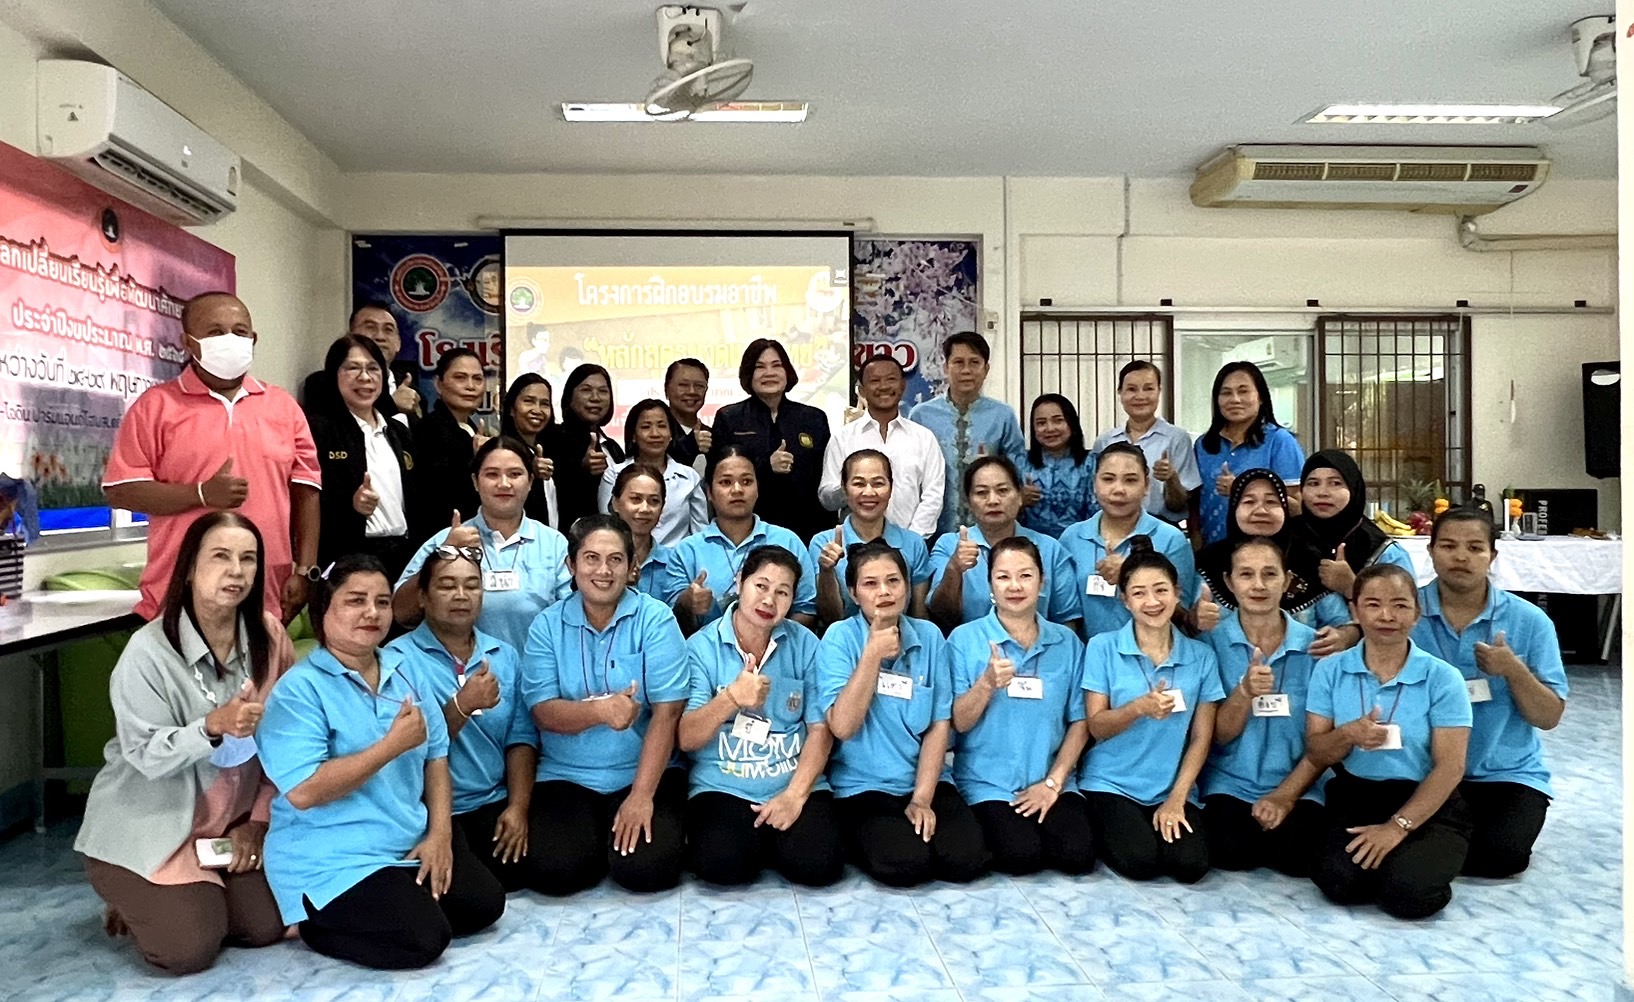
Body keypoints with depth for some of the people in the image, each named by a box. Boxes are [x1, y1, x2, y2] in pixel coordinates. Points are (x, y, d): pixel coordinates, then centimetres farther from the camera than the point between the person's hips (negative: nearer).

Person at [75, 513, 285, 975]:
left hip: (230, 820, 4)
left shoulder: (266, 638, -7)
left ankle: (191, 894, 25)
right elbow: (146, 756, -21)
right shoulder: (148, 651, -20)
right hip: (148, 824, -4)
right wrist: (214, 725, -39)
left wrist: (258, 821, -5)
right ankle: (134, 896, 18)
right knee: (189, 947, -14)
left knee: (266, 927, -5)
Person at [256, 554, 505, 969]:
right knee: (423, 939, -19)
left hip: (412, 842, 8)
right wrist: (394, 744, -25)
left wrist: (439, 833, -6)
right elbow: (302, 791, -25)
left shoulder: (403, 672, 6)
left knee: (485, 903, 3)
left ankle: (341, 916, 16)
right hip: (333, 860, -7)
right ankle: (313, 923, 6)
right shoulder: (299, 690, -16)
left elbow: (435, 755, 6)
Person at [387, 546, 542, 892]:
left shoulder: (505, 656, 10)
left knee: (531, 866, -16)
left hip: (494, 804, 5)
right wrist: (462, 705, -24)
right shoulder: (399, 659, -6)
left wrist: (518, 806, -7)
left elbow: (520, 738, 5)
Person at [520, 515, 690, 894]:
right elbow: (544, 713, -9)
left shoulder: (656, 620, -7)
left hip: (644, 771, -1)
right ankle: (596, 833, 13)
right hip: (566, 775, 2)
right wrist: (600, 710, -30)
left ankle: (636, 818, 12)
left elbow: (666, 713, -13)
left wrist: (641, 796, -19)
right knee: (557, 870, -20)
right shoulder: (547, 626, 0)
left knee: (645, 868, -21)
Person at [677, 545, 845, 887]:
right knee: (721, 864, -28)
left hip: (796, 784, 1)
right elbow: (686, 739, -9)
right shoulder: (702, 646, -3)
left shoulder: (804, 644, 2)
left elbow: (820, 729, 0)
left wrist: (795, 794, -14)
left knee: (818, 865, -23)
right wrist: (731, 698, -28)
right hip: (722, 786, -1)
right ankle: (755, 837, 5)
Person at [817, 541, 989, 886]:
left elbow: (939, 725, 1)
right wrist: (873, 654, -20)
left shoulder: (929, 636, 2)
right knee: (905, 864, -26)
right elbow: (842, 726, -16)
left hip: (924, 781, 3)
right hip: (863, 787, -3)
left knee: (966, 860, -18)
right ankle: (863, 838, 6)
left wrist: (922, 797, -8)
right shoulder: (840, 638, -7)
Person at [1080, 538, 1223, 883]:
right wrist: (1140, 707, -26)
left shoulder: (1201, 656, 1)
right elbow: (1096, 728, -7)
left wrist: (1177, 798, -8)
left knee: (1190, 864, -21)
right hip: (1111, 784, -2)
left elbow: (1201, 738, 1)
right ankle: (1107, 830, 10)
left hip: (1173, 790, 2)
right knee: (1141, 860, -24)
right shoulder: (1102, 647, -5)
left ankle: (1169, 819, 11)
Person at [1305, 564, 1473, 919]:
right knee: (1340, 881, -25)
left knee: (1407, 893, -27)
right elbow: (1316, 753, 3)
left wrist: (1398, 826, -18)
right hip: (1356, 798, 2)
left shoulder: (1442, 677, -5)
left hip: (1426, 805, -1)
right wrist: (1348, 735, -21)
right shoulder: (1330, 670, 2)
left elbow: (1450, 766, -10)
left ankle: (1423, 860, 8)